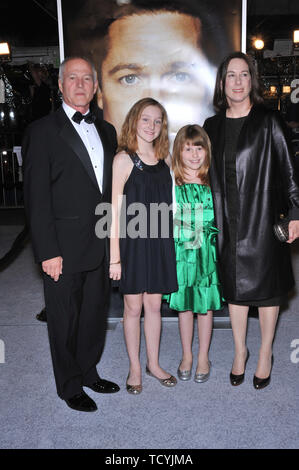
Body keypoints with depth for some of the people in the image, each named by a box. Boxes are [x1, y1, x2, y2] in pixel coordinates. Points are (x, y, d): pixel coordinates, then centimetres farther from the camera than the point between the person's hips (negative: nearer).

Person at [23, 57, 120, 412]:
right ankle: (70, 386, 29)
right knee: (65, 321, 9)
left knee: (95, 313, 17)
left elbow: (112, 188, 13)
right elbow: (36, 198, -11)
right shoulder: (43, 131, -6)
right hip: (64, 248, -5)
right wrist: (48, 252, -15)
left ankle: (88, 371, 38)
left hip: (100, 246, 6)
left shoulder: (106, 131, 12)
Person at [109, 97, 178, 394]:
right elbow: (116, 211, -10)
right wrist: (115, 257, -13)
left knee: (154, 305, 14)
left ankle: (153, 363, 31)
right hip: (132, 242, -4)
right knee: (133, 306, 8)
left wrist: (170, 241, 7)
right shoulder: (124, 159, -8)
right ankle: (135, 368, 25)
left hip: (159, 242, 4)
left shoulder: (165, 158, 8)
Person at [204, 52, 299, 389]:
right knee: (234, 286, 11)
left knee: (266, 285, 7)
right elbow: (207, 174, 10)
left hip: (263, 218, -3)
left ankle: (265, 354, 26)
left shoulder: (269, 121, -3)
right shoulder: (212, 126, 7)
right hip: (228, 221, 3)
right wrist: (210, 218, 6)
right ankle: (240, 351, 29)